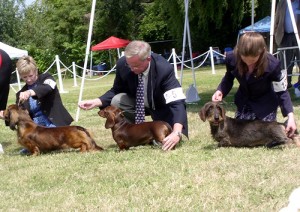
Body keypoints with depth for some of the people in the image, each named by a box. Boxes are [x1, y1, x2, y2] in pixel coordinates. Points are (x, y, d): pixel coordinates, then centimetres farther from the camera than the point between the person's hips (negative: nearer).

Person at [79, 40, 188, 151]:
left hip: (162, 107, -4)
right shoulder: (122, 64, -22)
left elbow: (177, 102, -39)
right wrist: (96, 102, -23)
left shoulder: (164, 69, -34)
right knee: (116, 101, -26)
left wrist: (177, 132, -56)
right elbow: (116, 91, -4)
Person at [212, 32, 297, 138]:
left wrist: (290, 116, -32)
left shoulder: (272, 64, -33)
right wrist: (220, 91, -22)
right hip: (244, 101, 3)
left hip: (266, 103, -3)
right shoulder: (232, 58, -25)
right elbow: (228, 79, -2)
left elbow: (281, 91, -21)